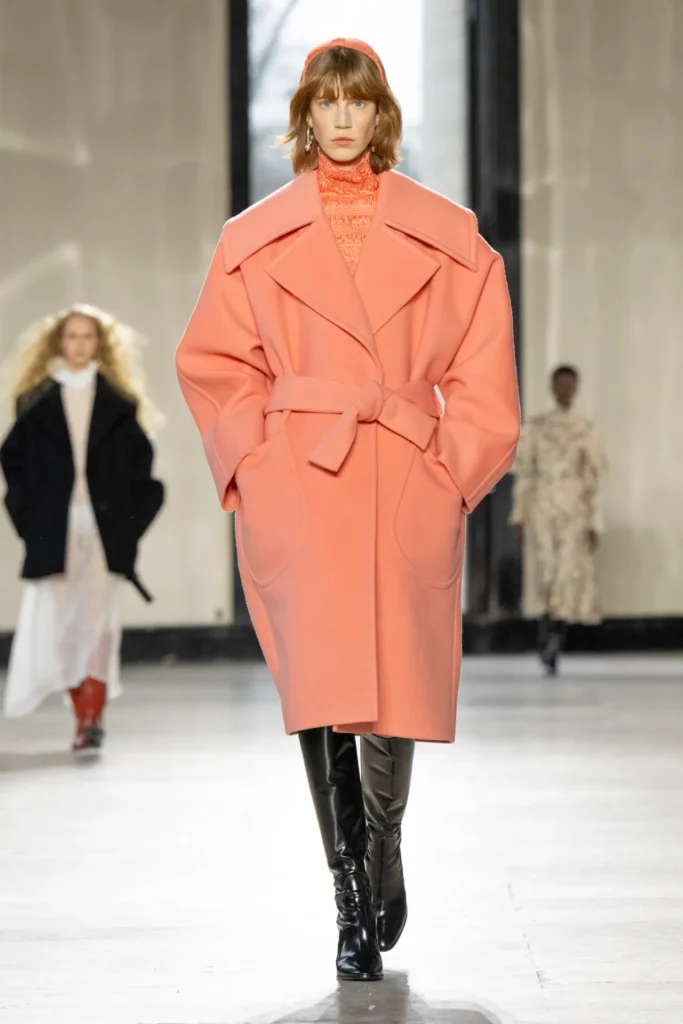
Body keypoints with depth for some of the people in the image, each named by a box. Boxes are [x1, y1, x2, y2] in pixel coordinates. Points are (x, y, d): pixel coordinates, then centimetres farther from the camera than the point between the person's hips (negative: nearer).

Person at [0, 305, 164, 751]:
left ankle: (93, 714, -7)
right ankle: (83, 713, 6)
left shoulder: (118, 401, 8)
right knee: (59, 622, -2)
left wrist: (132, 516, -1)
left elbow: (139, 459, 7)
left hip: (104, 525, -1)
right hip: (54, 527, 1)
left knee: (98, 619, -8)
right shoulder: (36, 400, 8)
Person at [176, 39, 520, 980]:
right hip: (298, 488, 0)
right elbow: (214, 362, 12)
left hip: (408, 490, 1)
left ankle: (382, 847, 31)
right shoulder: (256, 238, 10)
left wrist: (455, 467, -1)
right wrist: (255, 461, 1)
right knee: (322, 692, -8)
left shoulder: (447, 238, 9)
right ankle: (357, 908, 0)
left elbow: (482, 371, 9)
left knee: (394, 688, 2)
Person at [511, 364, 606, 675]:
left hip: (575, 511, -1)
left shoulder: (587, 431, 3)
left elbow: (595, 480, 2)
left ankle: (552, 648, -5)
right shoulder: (535, 428, 8)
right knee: (548, 577, -2)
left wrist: (595, 523, -3)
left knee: (569, 575, -10)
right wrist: (519, 515, 3)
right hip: (543, 511, 1)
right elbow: (524, 473, 7)